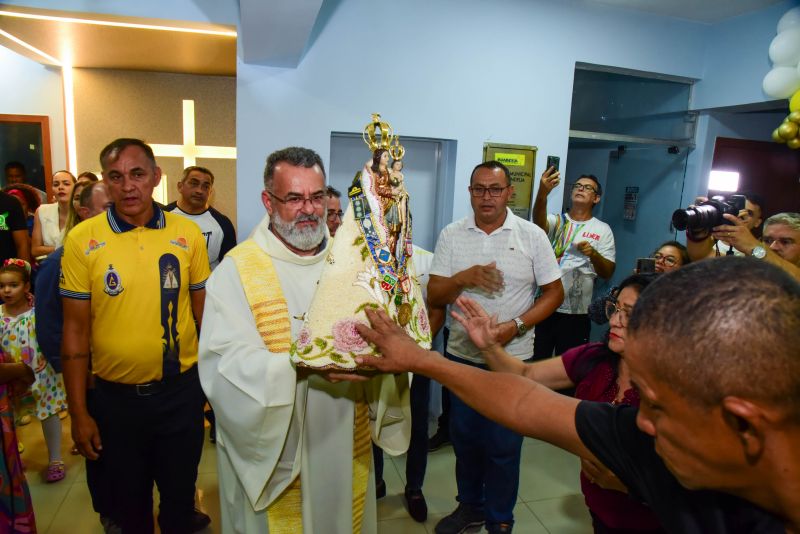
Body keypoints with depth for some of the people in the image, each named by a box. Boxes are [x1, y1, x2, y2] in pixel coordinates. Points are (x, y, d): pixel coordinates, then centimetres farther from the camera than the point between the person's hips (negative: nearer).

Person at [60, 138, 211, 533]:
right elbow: (75, 330, -4)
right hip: (115, 396, 0)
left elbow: (204, 312, 2)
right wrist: (78, 413, -3)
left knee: (181, 492, 19)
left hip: (182, 389, 1)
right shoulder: (81, 240, -7)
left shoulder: (187, 234, -5)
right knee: (128, 502, 21)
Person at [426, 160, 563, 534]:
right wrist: (463, 278, -21)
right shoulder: (451, 235, 0)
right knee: (464, 438, 17)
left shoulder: (532, 235, -4)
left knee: (503, 444, 9)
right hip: (462, 355, 2)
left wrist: (515, 327, -16)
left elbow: (554, 292, -3)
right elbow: (434, 298, -1)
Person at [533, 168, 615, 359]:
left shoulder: (603, 230, 4)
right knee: (536, 361, 9)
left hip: (576, 313, 0)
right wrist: (542, 193, -41)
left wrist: (593, 254, -22)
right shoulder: (556, 221, 3)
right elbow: (539, 223, -22)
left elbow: (607, 273, -1)